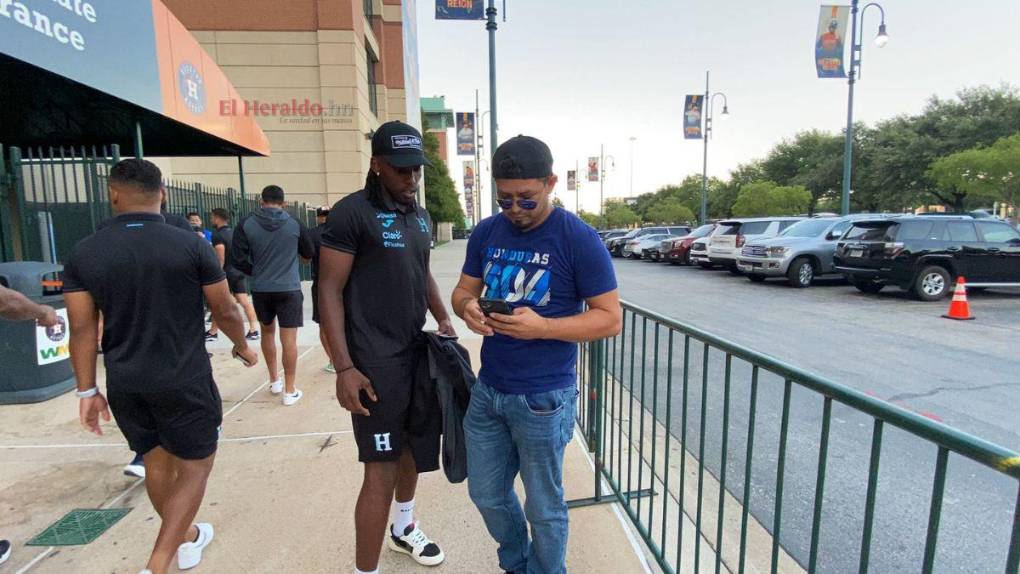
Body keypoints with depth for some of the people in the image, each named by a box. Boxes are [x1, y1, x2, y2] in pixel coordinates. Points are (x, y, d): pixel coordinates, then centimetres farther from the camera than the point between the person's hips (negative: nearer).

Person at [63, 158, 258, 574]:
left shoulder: (84, 252, -2)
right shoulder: (191, 245, -12)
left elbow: (82, 328, -1)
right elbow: (225, 311, -6)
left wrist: (87, 391, 7)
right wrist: (242, 346, 12)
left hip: (125, 385, 5)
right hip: (185, 382, -4)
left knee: (157, 462, 22)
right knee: (194, 467, 11)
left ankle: (185, 540, 41)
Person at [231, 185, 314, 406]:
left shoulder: (246, 224, -2)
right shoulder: (295, 224, -1)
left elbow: (237, 259, -5)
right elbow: (309, 254, 11)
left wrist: (256, 272, 12)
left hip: (260, 289, 2)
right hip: (289, 288, -2)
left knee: (267, 331, 22)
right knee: (289, 339, 0)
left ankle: (274, 380, 32)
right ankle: (290, 391, 5)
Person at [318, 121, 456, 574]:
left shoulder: (420, 216, 11)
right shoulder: (352, 212, -11)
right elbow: (329, 291, -12)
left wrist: (443, 318, 7)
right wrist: (344, 367, -16)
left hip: (418, 352, 7)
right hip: (375, 363, -7)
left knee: (414, 448, 20)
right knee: (381, 470, -2)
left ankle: (403, 528, 45)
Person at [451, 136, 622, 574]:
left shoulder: (579, 239, -14)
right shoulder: (486, 232, 3)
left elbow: (609, 319, -12)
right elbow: (463, 290, 10)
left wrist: (541, 326, -27)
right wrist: (468, 308, -15)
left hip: (543, 398, -5)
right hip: (486, 390, 6)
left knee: (543, 507, 14)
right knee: (487, 494, 22)